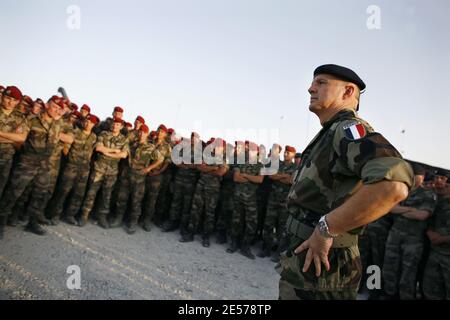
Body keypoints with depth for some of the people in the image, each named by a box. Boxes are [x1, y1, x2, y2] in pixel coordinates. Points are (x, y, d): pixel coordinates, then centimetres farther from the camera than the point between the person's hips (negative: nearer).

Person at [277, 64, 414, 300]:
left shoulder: (348, 129, -19)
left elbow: (393, 185, -37)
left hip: (318, 267, -9)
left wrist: (325, 228, -28)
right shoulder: (329, 135, 13)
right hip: (304, 257, 9)